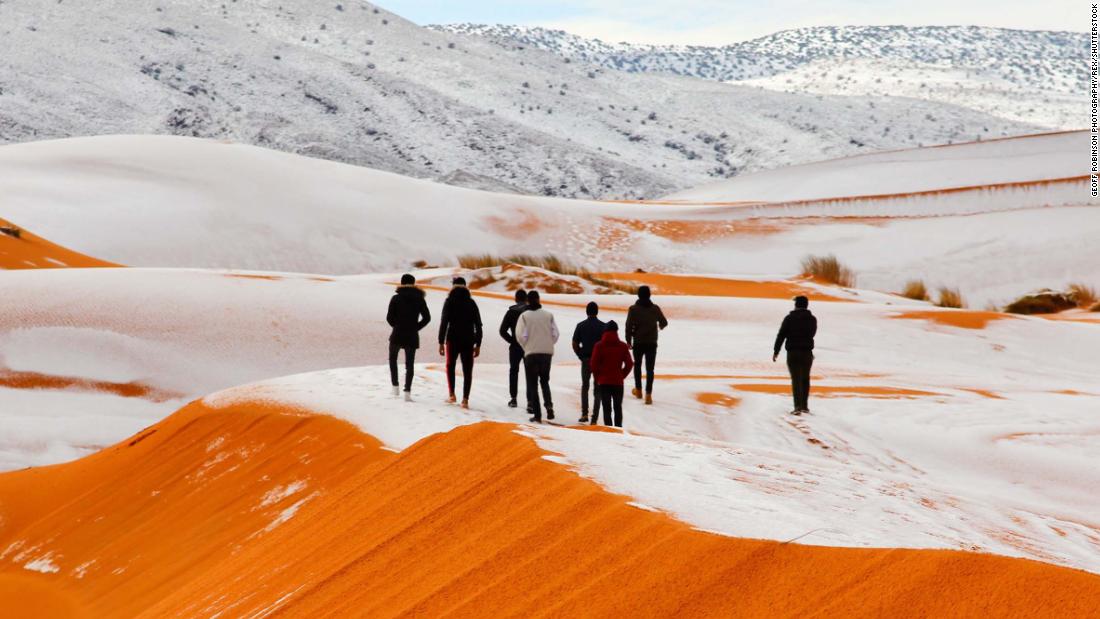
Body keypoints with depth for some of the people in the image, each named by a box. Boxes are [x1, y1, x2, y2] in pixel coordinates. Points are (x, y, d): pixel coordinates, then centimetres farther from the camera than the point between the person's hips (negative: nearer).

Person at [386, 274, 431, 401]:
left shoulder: (396, 298, -4)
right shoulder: (419, 299, 1)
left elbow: (389, 317, -7)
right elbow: (427, 318, -2)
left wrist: (397, 326, 10)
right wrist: (415, 327, 6)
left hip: (397, 335, -1)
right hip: (412, 337, 1)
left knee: (392, 359, 22)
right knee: (409, 364, 6)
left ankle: (395, 386, 16)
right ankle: (407, 392, -6)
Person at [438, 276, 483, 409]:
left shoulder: (450, 302, -2)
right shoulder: (471, 302, 7)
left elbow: (444, 323, -8)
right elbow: (478, 325, 6)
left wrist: (441, 342, -6)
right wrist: (478, 345, 9)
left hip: (453, 339, -2)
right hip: (468, 341, 2)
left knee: (450, 366, 19)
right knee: (467, 370, 3)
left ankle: (452, 395, 13)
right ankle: (465, 399, -5)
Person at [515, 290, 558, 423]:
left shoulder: (524, 316, -7)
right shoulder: (548, 315, 1)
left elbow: (520, 335, -11)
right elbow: (555, 334, -1)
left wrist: (526, 346, 6)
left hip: (531, 353, -3)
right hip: (547, 352, 3)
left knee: (532, 383, 5)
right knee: (545, 381, 19)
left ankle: (537, 414, -1)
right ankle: (549, 406, -1)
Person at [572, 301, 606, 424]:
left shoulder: (581, 326, -3)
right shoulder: (604, 326, -5)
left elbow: (575, 344, -2)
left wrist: (581, 356, 10)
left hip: (586, 360, 1)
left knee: (585, 386, 21)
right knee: (597, 390, 6)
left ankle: (584, 414, 13)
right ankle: (594, 418, 0)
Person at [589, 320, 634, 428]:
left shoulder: (599, 346, -6)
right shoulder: (623, 346, -3)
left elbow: (594, 364, -8)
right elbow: (629, 364, -3)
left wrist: (598, 377, 6)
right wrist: (622, 375, 10)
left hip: (604, 382, -1)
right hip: (618, 381, 1)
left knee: (607, 408, 2)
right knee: (618, 407, 14)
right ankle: (618, 427, 16)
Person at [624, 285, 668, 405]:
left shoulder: (633, 309, -10)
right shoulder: (655, 309, -4)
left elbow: (629, 326, -12)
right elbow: (664, 322, 8)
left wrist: (628, 340, 1)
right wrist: (661, 326, 33)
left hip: (638, 343, 0)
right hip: (652, 343, 0)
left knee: (637, 365, 21)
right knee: (649, 369, 1)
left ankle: (638, 390, 32)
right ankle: (648, 395, -7)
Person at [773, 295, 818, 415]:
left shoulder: (789, 318, -6)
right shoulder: (812, 319, 2)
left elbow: (781, 335, -7)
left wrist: (776, 351, -1)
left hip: (793, 352, -2)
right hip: (807, 352, 2)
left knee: (796, 379, -4)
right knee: (805, 378, 17)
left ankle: (798, 406, -15)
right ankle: (804, 405, 23)